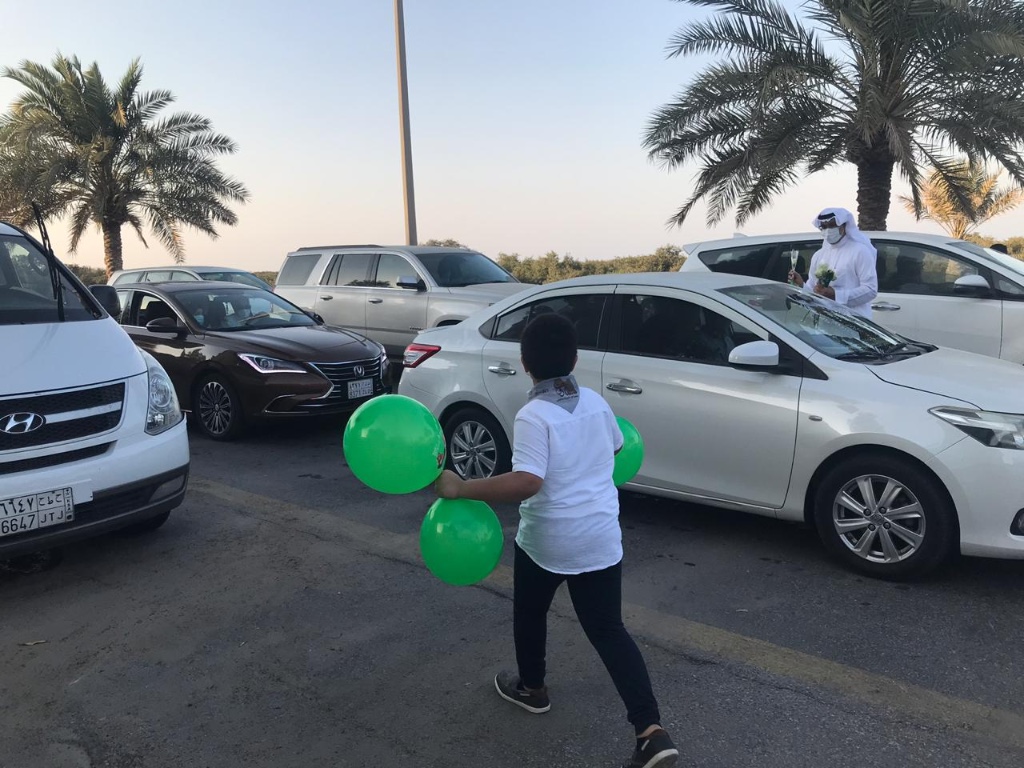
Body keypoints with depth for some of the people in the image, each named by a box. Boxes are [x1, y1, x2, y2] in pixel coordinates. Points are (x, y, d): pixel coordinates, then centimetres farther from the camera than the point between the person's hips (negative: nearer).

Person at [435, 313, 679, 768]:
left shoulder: (534, 416, -19)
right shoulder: (596, 402, 1)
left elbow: (526, 482, -31)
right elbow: (616, 447, 19)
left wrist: (461, 489, -26)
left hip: (547, 541, -5)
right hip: (600, 539, 5)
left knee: (530, 613, 23)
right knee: (608, 630, 10)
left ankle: (531, 688, 44)